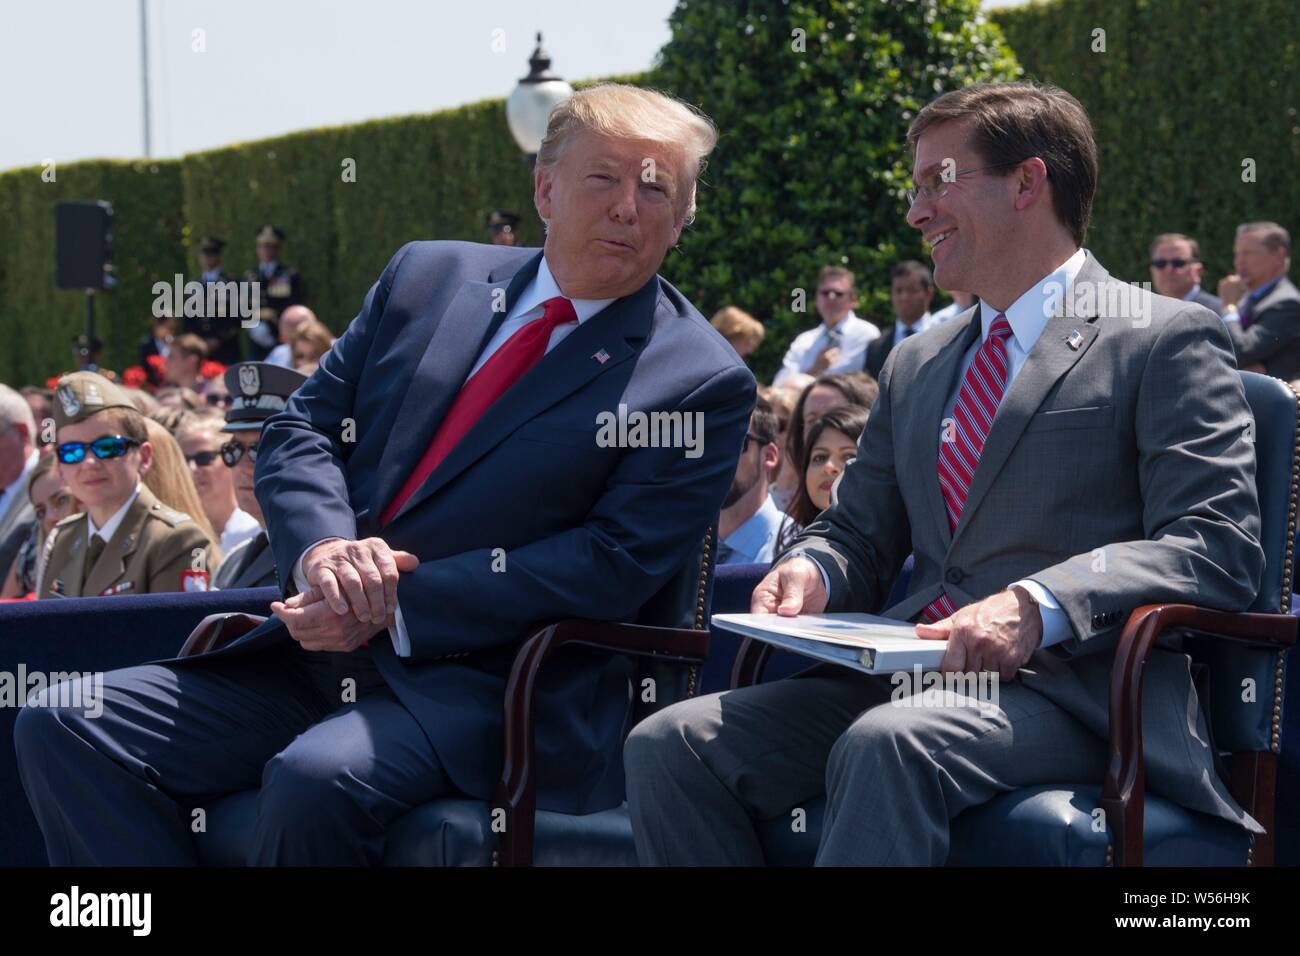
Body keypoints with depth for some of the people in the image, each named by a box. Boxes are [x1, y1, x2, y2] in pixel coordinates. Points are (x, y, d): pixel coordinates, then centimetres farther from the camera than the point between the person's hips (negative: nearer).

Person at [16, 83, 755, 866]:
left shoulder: (704, 383, -1)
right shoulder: (428, 278, 13)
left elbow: (613, 567, -10)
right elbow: (301, 430, 11)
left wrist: (398, 605, -16)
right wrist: (322, 549, -12)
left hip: (486, 686, -5)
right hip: (318, 655, 5)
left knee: (318, 780, -35)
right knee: (67, 729, -11)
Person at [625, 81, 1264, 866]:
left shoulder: (1168, 340, 2)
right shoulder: (916, 366, 25)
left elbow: (1220, 549, -9)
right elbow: (862, 531, 28)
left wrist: (1039, 606, -23)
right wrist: (811, 570, 3)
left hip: (1071, 689, -6)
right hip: (906, 676, 7)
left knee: (887, 745, -38)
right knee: (670, 744, -16)